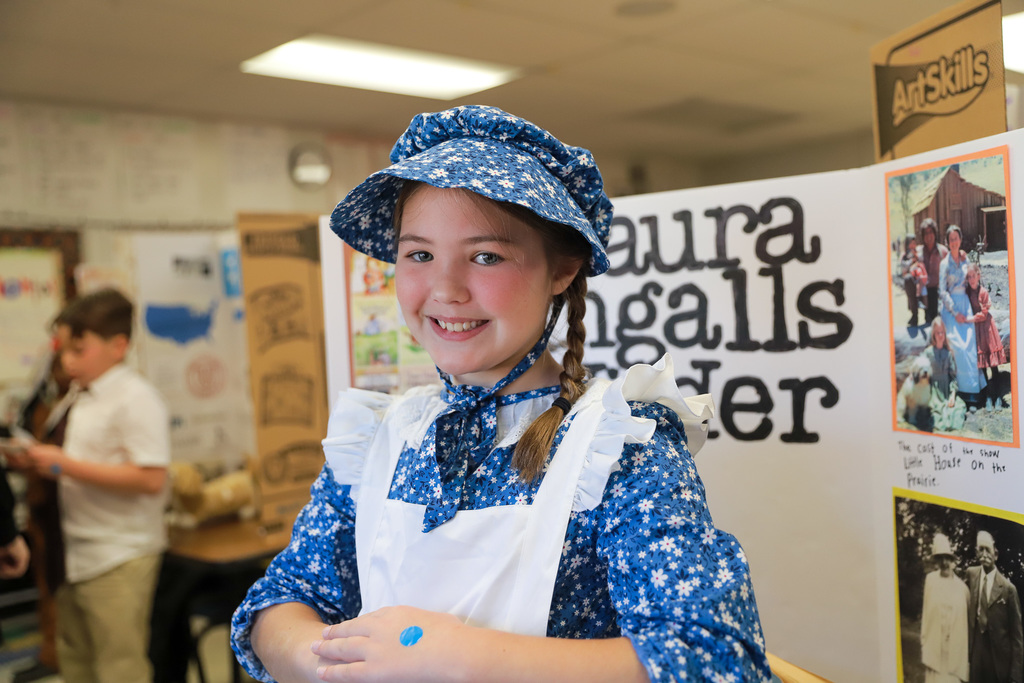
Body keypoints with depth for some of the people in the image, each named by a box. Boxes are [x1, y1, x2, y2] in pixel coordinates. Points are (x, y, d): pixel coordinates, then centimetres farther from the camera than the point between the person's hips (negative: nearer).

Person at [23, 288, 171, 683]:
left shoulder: (135, 398, -16)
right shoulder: (81, 399, 11)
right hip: (77, 556, 9)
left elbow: (149, 479, -25)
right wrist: (43, 461, 2)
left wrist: (65, 465, -22)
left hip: (120, 559, -9)